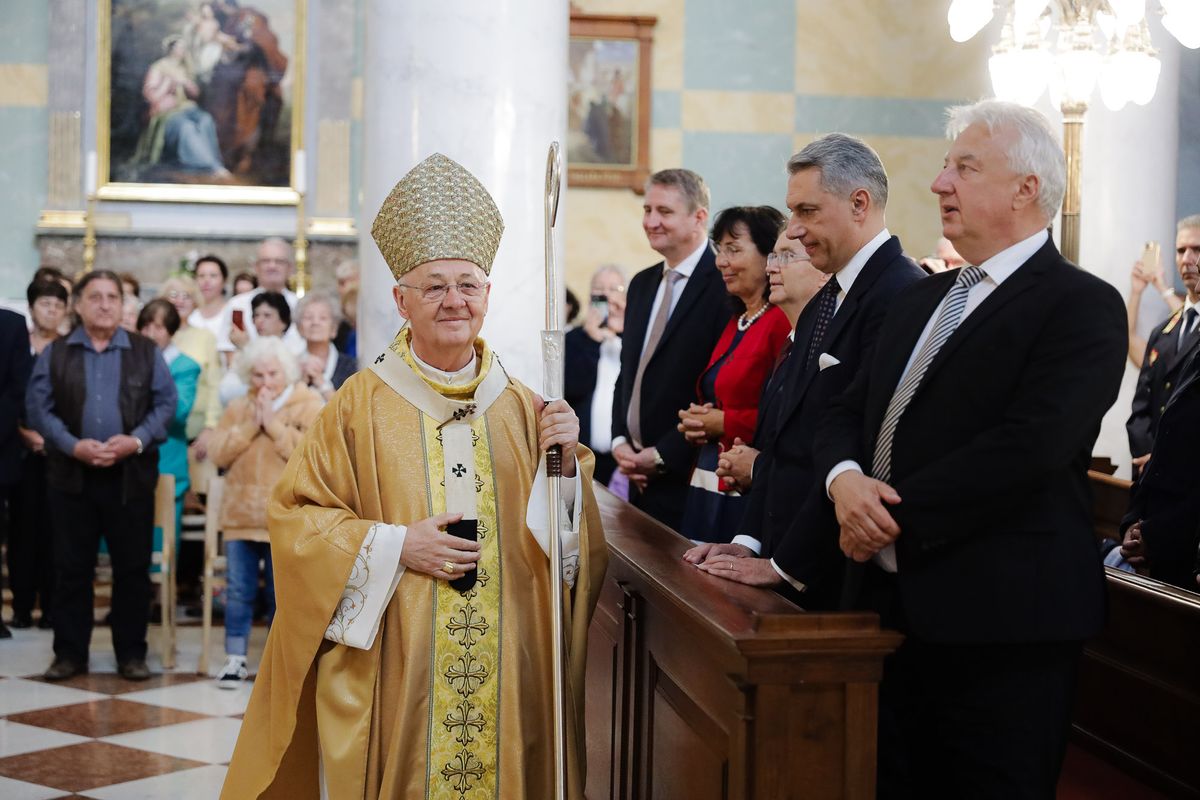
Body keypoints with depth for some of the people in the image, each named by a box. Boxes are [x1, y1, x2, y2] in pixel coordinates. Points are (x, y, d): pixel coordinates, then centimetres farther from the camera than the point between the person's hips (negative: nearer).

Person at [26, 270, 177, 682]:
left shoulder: (145, 352, 7)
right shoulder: (54, 354, 6)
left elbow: (166, 402, 3)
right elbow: (37, 407, 0)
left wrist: (137, 440, -13)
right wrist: (73, 446, -14)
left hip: (131, 474, 0)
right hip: (72, 474, 0)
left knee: (133, 567, 3)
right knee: (71, 568, 5)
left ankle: (131, 652, 13)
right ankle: (69, 652, 14)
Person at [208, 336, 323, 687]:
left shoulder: (309, 406, -1)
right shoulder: (238, 408, 12)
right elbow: (220, 454, 1)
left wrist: (274, 424, -14)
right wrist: (251, 425, -10)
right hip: (241, 515, 4)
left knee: (282, 593, 4)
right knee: (238, 591, 6)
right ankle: (235, 658, 14)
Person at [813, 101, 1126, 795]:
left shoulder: (1083, 306, -9)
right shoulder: (922, 300, 17)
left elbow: (1026, 448, -22)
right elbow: (847, 415, 14)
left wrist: (893, 515, -17)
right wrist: (844, 477, -9)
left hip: (999, 623, -7)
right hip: (895, 606, 7)